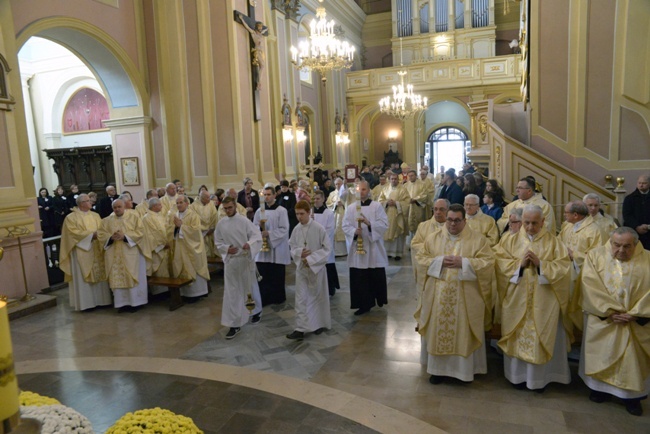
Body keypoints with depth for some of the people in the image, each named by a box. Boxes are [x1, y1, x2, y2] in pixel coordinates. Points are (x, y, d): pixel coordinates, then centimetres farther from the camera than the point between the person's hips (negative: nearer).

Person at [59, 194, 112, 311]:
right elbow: (74, 233, -13)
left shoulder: (95, 215, 12)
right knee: (83, 278, -1)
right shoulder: (71, 217, -3)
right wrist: (91, 235, -17)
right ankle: (86, 302, 5)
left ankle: (101, 299, 15)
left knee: (99, 275, 7)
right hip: (82, 252, -5)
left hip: (97, 251, 5)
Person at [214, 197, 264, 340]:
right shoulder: (221, 223, 0)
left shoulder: (244, 220, -10)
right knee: (231, 292, 1)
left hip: (246, 259, -2)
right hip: (230, 260, 2)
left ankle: (256, 311, 40)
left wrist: (249, 244, -32)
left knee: (250, 287, 15)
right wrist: (226, 248, -13)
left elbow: (257, 235, -13)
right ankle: (234, 324, 9)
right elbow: (218, 242, 7)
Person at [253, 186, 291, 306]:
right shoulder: (259, 211, 6)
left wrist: (269, 233, -18)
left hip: (277, 248, -3)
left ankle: (278, 298, 21)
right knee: (263, 275, 3)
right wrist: (259, 232, -14)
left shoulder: (281, 211, -5)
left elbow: (284, 229, -10)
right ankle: (264, 298, 12)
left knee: (277, 276, 5)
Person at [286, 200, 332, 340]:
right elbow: (292, 246, 9)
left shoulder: (319, 228, -14)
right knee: (301, 299, 1)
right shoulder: (296, 229, -1)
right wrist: (299, 252, -14)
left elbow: (327, 248, -12)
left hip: (316, 267, -3)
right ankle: (300, 329, 6)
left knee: (318, 296, 12)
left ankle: (321, 324, 31)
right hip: (301, 267, 4)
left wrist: (311, 259, -19)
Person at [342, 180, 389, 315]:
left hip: (374, 246, -1)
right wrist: (354, 231, -18)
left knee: (376, 277, 6)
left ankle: (379, 299, 31)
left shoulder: (377, 206, 0)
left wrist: (369, 223, -21)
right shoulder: (351, 207, 5)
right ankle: (364, 304, 13)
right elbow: (345, 226, 2)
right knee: (359, 278, 2)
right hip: (357, 247, 2)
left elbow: (384, 224, -7)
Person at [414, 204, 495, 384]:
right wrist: (439, 261, -14)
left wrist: (463, 263, -18)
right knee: (438, 331, 7)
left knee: (463, 333, 6)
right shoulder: (433, 238, 4)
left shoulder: (477, 239, -2)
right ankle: (438, 368, 20)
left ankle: (464, 369, 21)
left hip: (465, 297, -2)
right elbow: (420, 258, 3)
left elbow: (488, 261, -7)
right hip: (438, 295, 2)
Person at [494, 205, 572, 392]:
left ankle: (539, 377, 21)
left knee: (541, 337, 5)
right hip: (517, 299, 1)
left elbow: (564, 267, -7)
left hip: (543, 301, -1)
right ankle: (519, 375, 21)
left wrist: (540, 263, -17)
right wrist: (519, 264, -16)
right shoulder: (511, 241, 4)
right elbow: (500, 262, -2)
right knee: (517, 337, 7)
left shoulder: (554, 243, 1)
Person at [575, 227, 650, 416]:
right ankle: (601, 387, 27)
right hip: (602, 319, 0)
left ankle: (632, 395, 25)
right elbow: (590, 286, -10)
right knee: (602, 355, 9)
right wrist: (609, 311, -16)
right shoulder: (596, 255, -3)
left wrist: (634, 314, -14)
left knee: (633, 358, 6)